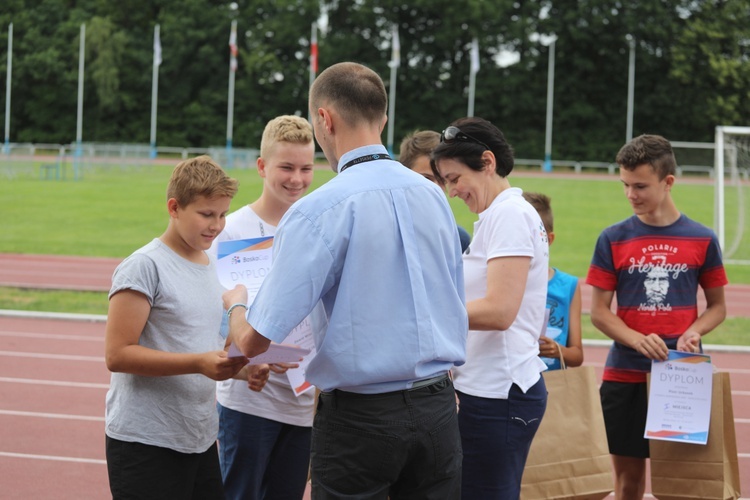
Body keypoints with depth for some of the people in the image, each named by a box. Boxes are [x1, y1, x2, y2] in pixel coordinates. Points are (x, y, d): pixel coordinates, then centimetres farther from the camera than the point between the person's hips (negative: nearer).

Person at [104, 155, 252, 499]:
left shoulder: (210, 266, 14)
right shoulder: (144, 267, -11)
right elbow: (117, 354, -17)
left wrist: (238, 366, 1)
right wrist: (200, 363, -23)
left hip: (200, 440, 8)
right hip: (146, 444, -7)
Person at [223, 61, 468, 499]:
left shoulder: (318, 211, -14)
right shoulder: (433, 195, 4)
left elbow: (255, 340, -14)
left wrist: (236, 302, 8)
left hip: (359, 417, -5)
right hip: (438, 407, 5)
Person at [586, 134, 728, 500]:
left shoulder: (702, 240, 2)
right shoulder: (613, 240, 1)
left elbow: (717, 305, 11)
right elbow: (599, 311, 1)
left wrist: (694, 332, -11)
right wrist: (638, 341, -16)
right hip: (625, 374, 0)